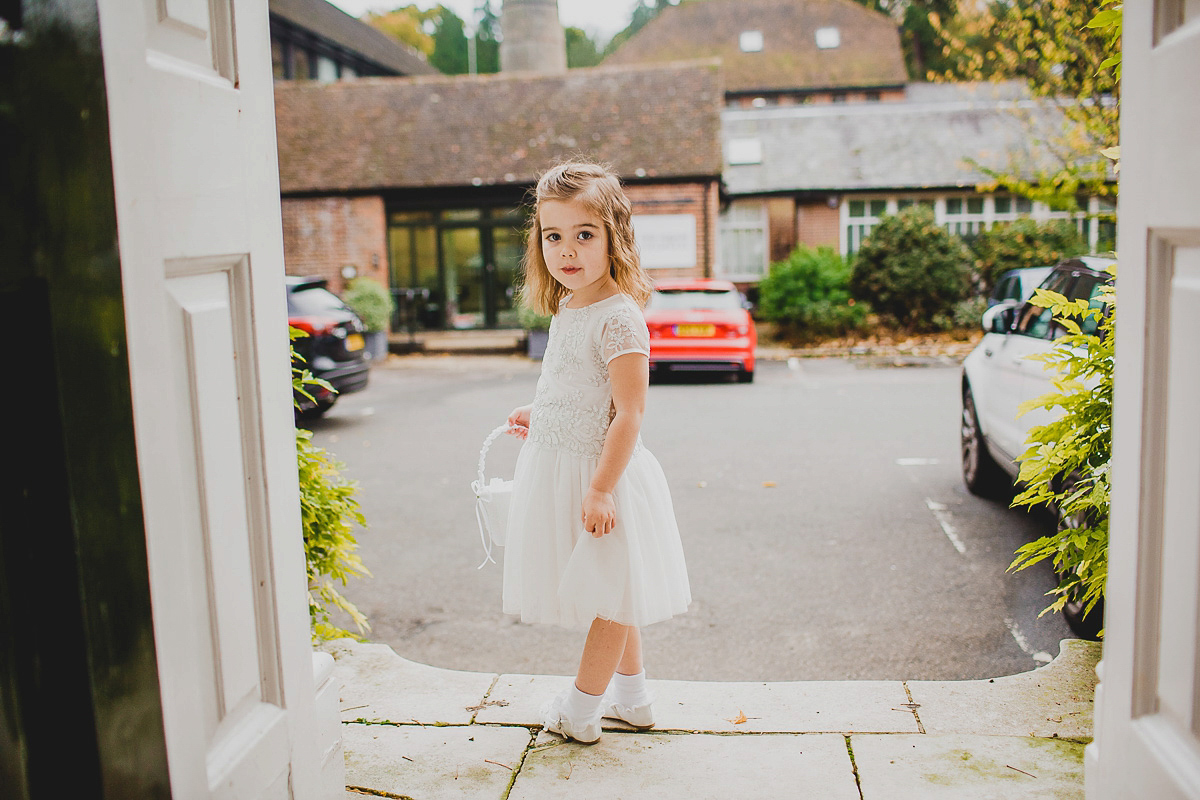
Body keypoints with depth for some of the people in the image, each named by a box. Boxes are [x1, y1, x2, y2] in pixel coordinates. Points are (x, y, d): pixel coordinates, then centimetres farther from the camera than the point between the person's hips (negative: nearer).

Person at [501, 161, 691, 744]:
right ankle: (631, 697, 34)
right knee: (609, 593, 19)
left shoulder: (619, 318, -21)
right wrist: (536, 414, 20)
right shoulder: (565, 308, 7)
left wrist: (601, 488, -24)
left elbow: (629, 412, -23)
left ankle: (579, 711, 21)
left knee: (609, 593, 7)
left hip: (596, 472, -9)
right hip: (556, 469, 10)